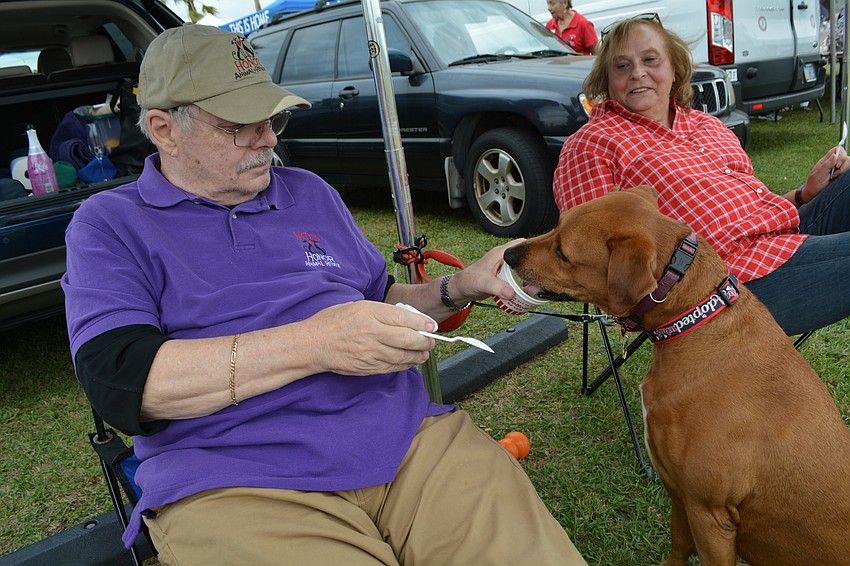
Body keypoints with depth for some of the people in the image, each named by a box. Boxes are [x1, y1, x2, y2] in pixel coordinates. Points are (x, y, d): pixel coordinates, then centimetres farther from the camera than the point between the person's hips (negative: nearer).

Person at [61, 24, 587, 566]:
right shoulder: (109, 226, 5)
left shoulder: (311, 193, 19)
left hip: (409, 435, 4)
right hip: (234, 482, -3)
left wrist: (456, 289, 5)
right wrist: (311, 345, -19)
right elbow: (119, 381, -11)